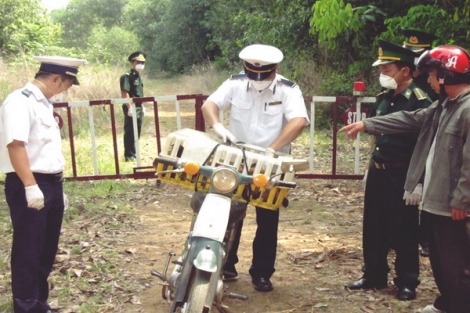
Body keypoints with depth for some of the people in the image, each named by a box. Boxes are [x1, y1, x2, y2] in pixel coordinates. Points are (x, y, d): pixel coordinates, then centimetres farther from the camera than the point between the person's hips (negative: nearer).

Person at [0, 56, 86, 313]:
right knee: (28, 251, -1)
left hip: (50, 184, 9)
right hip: (28, 187, -9)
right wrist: (30, 186, -28)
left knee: (46, 250, 16)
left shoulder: (43, 103, 16)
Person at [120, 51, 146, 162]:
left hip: (139, 108, 9)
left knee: (137, 132, 14)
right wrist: (130, 107, -23)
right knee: (130, 132, -4)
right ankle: (129, 155, 2)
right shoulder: (127, 76, -13)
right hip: (131, 108, -9)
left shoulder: (138, 76, 15)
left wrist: (142, 106, 19)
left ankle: (134, 153, 24)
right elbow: (124, 93, -20)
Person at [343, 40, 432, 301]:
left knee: (403, 232, 5)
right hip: (377, 173, 7)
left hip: (402, 176, -7)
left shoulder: (419, 101, -15)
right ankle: (374, 275, 30)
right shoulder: (383, 98, 7)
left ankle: (407, 282, 21)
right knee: (373, 228, 15)